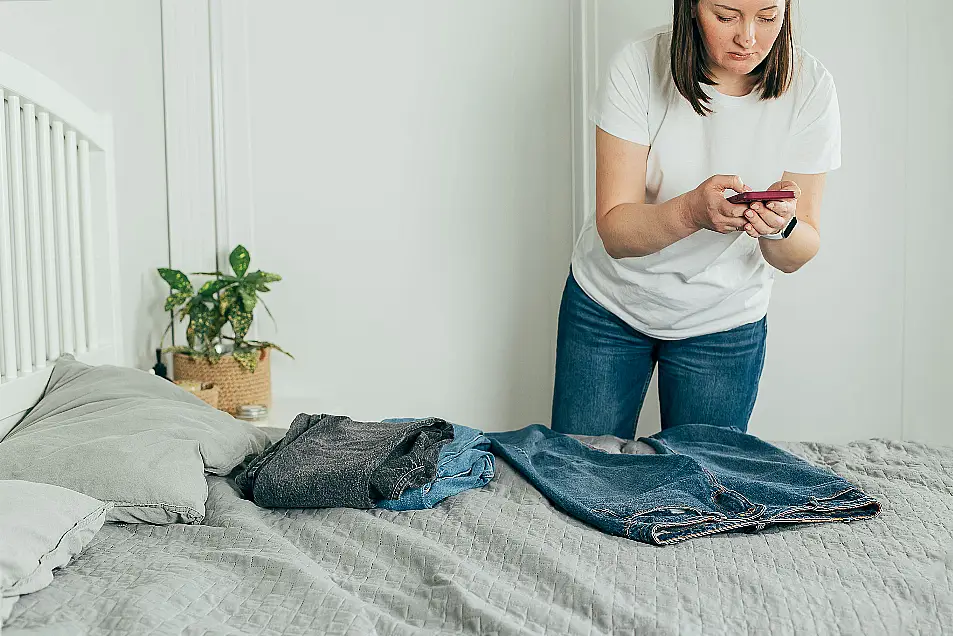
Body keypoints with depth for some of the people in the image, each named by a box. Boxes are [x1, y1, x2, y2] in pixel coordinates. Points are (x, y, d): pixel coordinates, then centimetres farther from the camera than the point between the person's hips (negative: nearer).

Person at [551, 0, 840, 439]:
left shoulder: (809, 87, -14)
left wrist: (782, 225, -33)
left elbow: (796, 256, -10)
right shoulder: (638, 66, -18)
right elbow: (614, 231, -21)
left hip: (725, 324, 1)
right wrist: (692, 210, -40)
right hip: (608, 304, 0)